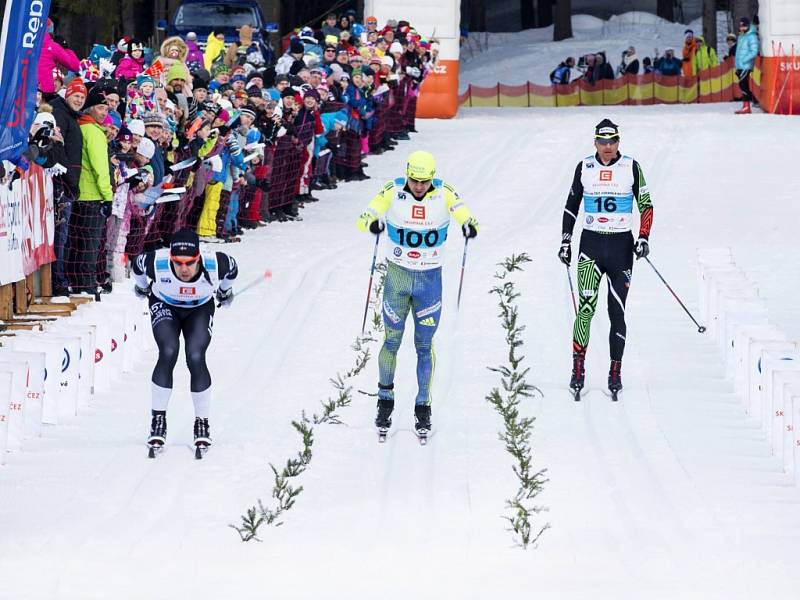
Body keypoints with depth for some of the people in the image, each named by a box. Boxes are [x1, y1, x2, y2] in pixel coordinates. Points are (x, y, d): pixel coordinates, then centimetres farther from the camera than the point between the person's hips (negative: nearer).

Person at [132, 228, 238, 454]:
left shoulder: (215, 264, -34)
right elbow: (137, 264, -9)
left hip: (200, 310, 0)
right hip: (164, 306, 0)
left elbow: (232, 268, -8)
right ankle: (158, 421, -12)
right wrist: (142, 287, 12)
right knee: (168, 353, -23)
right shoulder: (156, 263, -35)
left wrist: (225, 291, 12)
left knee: (196, 358, -19)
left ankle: (202, 425, -2)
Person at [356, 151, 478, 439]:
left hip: (430, 278, 0)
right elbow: (364, 218, -14)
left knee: (424, 346, 5)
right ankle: (385, 401, 21)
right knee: (392, 341, 4)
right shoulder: (393, 191, -11)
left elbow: (465, 215, -18)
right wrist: (373, 222, -39)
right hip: (397, 276, 0)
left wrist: (469, 225, -43)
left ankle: (423, 407, 15)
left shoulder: (444, 194, -10)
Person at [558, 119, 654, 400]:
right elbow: (571, 206, 12)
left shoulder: (631, 167, 0)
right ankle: (577, 369, -13)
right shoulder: (584, 167, 3)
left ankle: (615, 372, 11)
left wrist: (643, 238, -8)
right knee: (586, 307, -15)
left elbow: (646, 205, 3)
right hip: (591, 243, 0)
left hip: (621, 245, 0)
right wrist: (565, 241, 8)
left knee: (617, 312, 2)